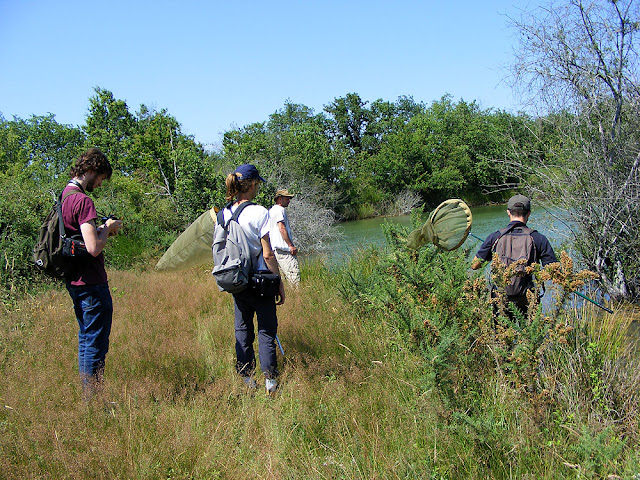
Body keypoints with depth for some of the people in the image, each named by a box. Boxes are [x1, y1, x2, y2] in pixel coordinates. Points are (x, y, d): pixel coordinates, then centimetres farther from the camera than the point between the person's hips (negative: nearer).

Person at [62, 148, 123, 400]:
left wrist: (101, 230, 12)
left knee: (85, 340, 18)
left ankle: (86, 396, 27)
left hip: (74, 282, 10)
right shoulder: (82, 200, -19)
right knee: (96, 345, -2)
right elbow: (94, 248, -25)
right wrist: (107, 228, -9)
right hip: (92, 284, -10)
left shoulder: (63, 197, 11)